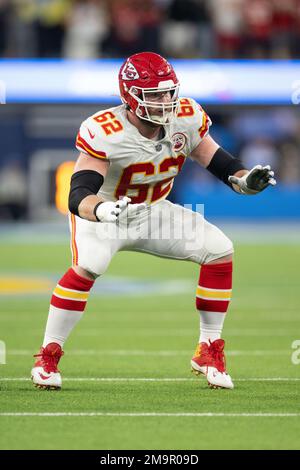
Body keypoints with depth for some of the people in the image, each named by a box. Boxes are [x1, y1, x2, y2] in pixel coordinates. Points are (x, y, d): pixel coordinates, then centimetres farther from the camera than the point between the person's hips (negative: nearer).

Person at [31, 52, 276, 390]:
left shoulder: (186, 119, -15)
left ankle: (208, 352, 2)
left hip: (153, 212, 5)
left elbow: (216, 160, -4)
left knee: (219, 249, -10)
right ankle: (47, 357, -17)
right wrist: (104, 211, -61)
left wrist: (245, 179, -26)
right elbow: (78, 196, -39)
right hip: (102, 213, -5)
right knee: (88, 265, -34)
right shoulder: (104, 134, -31)